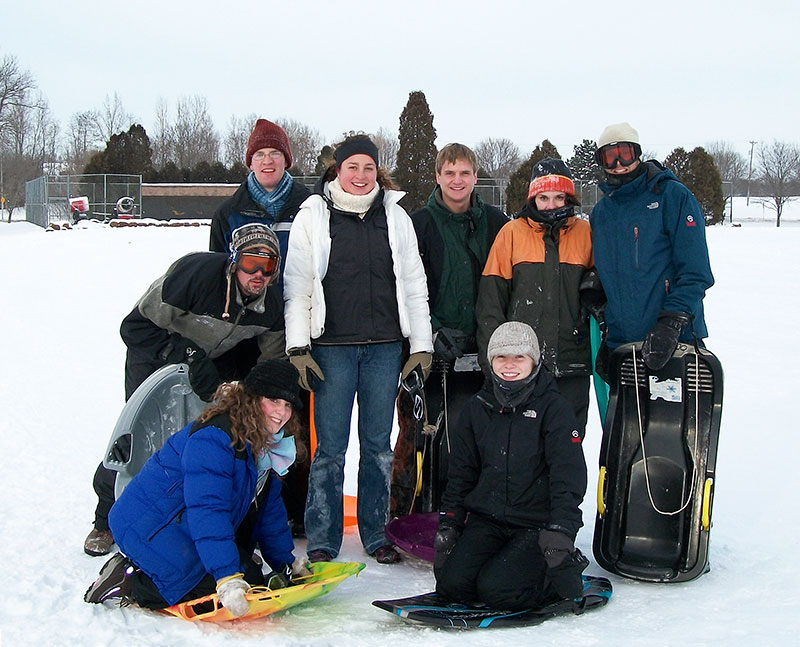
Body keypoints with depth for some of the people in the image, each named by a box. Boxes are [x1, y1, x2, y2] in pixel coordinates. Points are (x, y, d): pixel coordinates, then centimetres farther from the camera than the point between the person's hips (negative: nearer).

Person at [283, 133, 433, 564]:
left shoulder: (395, 217, 11)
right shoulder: (312, 216, 4)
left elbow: (413, 284, 12)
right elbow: (296, 285, 2)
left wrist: (421, 345, 8)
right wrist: (297, 347, -5)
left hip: (384, 346, 2)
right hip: (332, 346, -2)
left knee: (378, 443, 7)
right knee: (330, 445, -2)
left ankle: (376, 534, 19)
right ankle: (322, 541, 9)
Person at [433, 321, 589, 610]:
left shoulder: (553, 407, -4)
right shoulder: (478, 408, 10)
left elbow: (569, 474, -11)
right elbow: (461, 472, 16)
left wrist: (561, 529, -23)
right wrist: (448, 523, 7)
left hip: (537, 524, -4)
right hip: (486, 519, 5)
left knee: (496, 590, -22)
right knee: (453, 583, -16)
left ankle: (567, 566, 5)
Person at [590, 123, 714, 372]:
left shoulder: (672, 195, -4)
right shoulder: (600, 211, 12)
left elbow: (695, 272, -10)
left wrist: (670, 324, -20)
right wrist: (601, 332, 11)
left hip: (676, 341, -5)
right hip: (619, 341, 5)